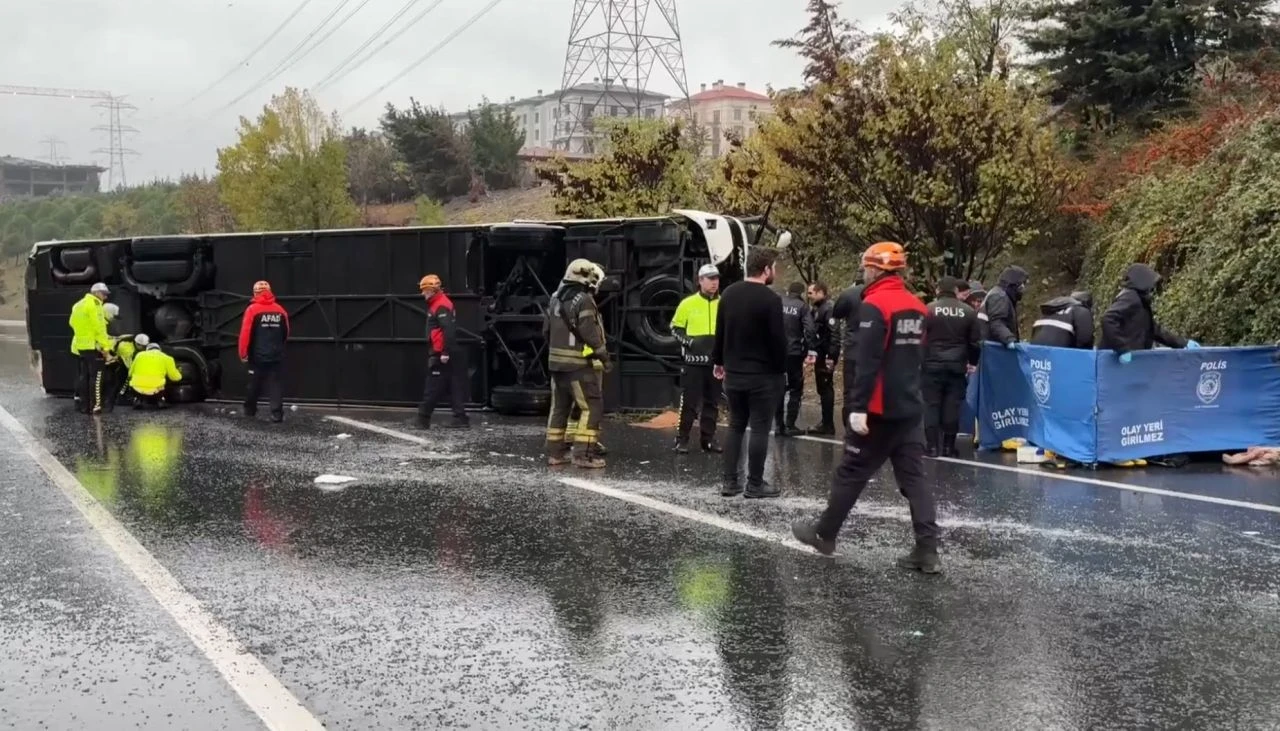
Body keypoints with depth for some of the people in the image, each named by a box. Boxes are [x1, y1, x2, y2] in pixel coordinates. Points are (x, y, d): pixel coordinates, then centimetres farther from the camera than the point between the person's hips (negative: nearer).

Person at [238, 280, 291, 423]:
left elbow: (245, 333, -11)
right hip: (276, 356, 2)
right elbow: (286, 333, 14)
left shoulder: (252, 309, -8)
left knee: (254, 384, 13)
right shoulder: (280, 310, 4)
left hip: (257, 355, -2)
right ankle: (277, 413, -10)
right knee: (275, 383, 1)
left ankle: (249, 410, 28)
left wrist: (243, 353, -2)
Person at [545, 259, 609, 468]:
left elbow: (547, 330, 19)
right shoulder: (584, 300, -14)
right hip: (577, 363, -9)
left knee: (559, 406, 15)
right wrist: (604, 357, -10)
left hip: (555, 361, 9)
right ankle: (582, 454, -10)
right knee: (592, 406, -4)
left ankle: (555, 452, 18)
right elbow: (590, 333, -18)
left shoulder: (556, 300, 12)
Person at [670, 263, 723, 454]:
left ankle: (708, 438, 19)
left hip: (716, 361, 4)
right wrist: (690, 342, -12)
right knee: (689, 402, -3)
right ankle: (682, 439, 6)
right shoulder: (688, 303, -3)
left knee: (712, 403, 10)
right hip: (694, 361, -4)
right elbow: (675, 328, 3)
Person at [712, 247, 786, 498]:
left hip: (733, 373, 7)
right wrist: (781, 368, -3)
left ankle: (729, 482, 12)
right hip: (763, 375, -7)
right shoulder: (770, 298, -16)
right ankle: (755, 484, 4)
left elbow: (720, 332, 12)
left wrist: (719, 361, 23)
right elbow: (778, 338, -15)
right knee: (759, 429, 0)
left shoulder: (729, 294, 5)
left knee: (735, 426, 14)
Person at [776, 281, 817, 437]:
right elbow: (809, 330, -14)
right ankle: (790, 426, 0)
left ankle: (779, 425, 13)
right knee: (795, 389, 5)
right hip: (794, 353, -4)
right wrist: (811, 351, -14)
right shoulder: (802, 307, -3)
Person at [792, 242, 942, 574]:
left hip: (879, 409, -7)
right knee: (914, 477, 6)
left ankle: (824, 534, 20)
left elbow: (868, 362, -22)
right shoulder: (917, 307, 10)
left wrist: (858, 406, -22)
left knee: (851, 473, 6)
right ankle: (927, 551, 1)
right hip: (909, 408, 7)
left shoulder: (875, 305, -14)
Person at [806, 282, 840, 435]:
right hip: (820, 355, 9)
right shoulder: (817, 308, 16)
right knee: (822, 389, 14)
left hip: (826, 356, -9)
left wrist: (831, 356, -25)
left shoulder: (829, 308, -14)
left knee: (826, 389, -5)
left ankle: (828, 425, 0)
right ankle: (825, 422, 22)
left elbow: (834, 334, -21)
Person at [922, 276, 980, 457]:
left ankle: (932, 445, 0)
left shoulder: (929, 310, -3)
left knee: (931, 404, 3)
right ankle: (948, 446, 7)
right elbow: (976, 342, 10)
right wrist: (972, 362, 23)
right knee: (952, 406, 5)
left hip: (932, 365, -2)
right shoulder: (968, 312, 5)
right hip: (957, 366, 2)